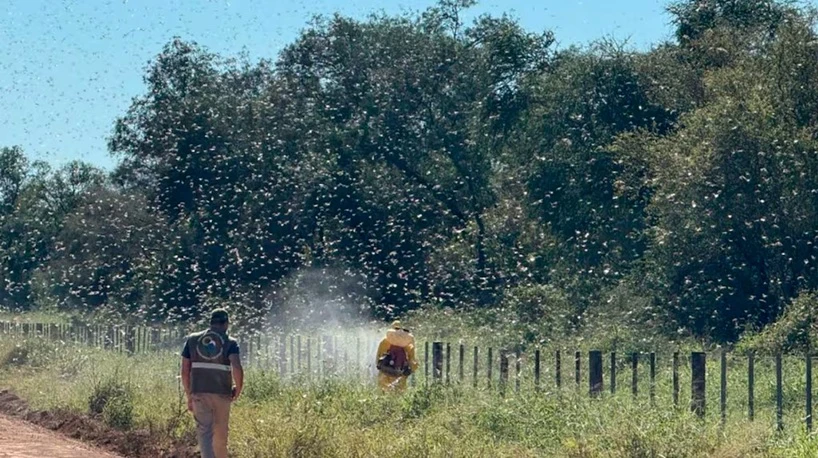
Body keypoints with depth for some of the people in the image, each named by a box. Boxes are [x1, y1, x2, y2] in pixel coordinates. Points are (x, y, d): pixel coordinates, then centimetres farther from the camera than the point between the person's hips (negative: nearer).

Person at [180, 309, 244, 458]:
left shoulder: (192, 340, 7)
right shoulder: (230, 343, -2)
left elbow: (185, 371, 6)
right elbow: (237, 369, -17)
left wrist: (189, 396, 14)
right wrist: (238, 389, 0)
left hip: (199, 394, 1)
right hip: (222, 394, -1)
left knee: (204, 432, -4)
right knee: (220, 436, 16)